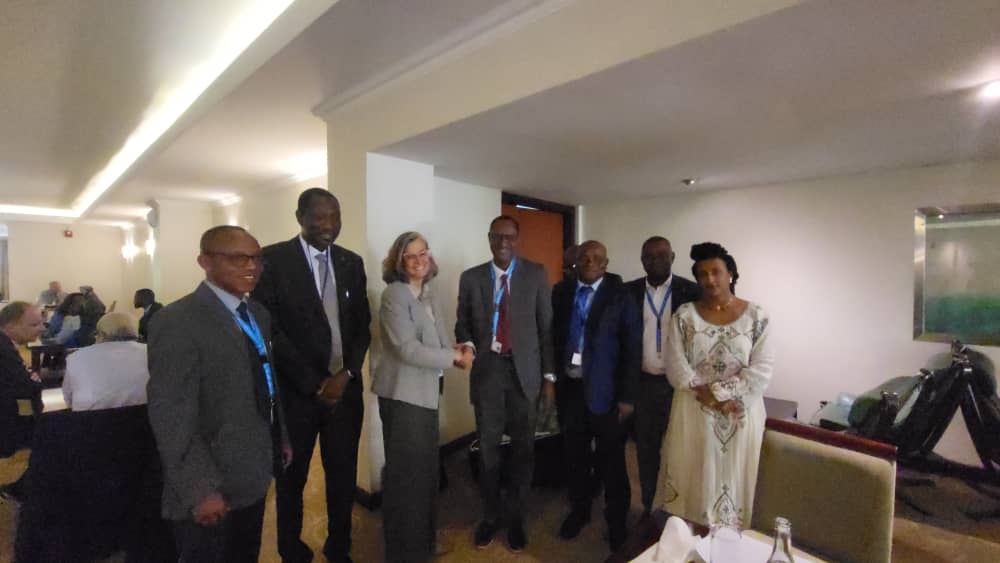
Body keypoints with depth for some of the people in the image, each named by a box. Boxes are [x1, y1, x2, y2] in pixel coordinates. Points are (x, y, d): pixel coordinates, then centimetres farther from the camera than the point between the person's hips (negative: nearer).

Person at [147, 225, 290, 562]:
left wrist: (281, 437, 15)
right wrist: (201, 491, -22)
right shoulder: (177, 321, -19)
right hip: (212, 490, -7)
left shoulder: (258, 314, 6)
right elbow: (171, 418, -22)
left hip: (252, 478, 7)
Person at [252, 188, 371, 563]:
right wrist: (314, 383, -13)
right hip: (297, 390, -3)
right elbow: (269, 329, -12)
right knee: (292, 477, 16)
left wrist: (347, 373, -8)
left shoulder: (352, 262, 6)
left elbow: (362, 324, 6)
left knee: (343, 475, 14)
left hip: (345, 386, 3)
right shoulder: (273, 259, -7)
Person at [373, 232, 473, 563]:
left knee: (425, 467, 20)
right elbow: (408, 349, -23)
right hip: (402, 392, -8)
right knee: (406, 471, 6)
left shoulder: (431, 296, 9)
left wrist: (456, 351, -13)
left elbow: (439, 341, 9)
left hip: (425, 391, 8)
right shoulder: (394, 295, -15)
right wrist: (454, 357, -18)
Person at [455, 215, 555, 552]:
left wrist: (549, 375, -2)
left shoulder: (536, 274, 0)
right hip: (486, 370, 1)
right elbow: (462, 322, 9)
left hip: (524, 371, -1)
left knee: (523, 448, 11)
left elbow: (546, 326, 0)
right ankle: (490, 515, 34)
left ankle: (516, 518, 31)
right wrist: (466, 344, -14)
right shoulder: (471, 278, 3)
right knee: (487, 447, 12)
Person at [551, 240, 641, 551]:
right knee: (575, 455, 18)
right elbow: (554, 335, 4)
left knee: (611, 460, 13)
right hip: (569, 386, 3)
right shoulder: (561, 291, 3)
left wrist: (627, 396, -11)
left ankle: (616, 518, 36)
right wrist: (551, 378, 0)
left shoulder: (620, 296, -8)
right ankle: (579, 510, 41)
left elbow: (632, 349, -9)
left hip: (605, 390, -3)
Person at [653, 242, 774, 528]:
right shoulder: (684, 315, -2)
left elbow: (762, 368, -8)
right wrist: (712, 398, -14)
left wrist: (723, 393, -15)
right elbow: (676, 367, -7)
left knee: (733, 479, 12)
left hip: (740, 414, 0)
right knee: (691, 478, 10)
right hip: (693, 413, 0)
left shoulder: (756, 316, -2)